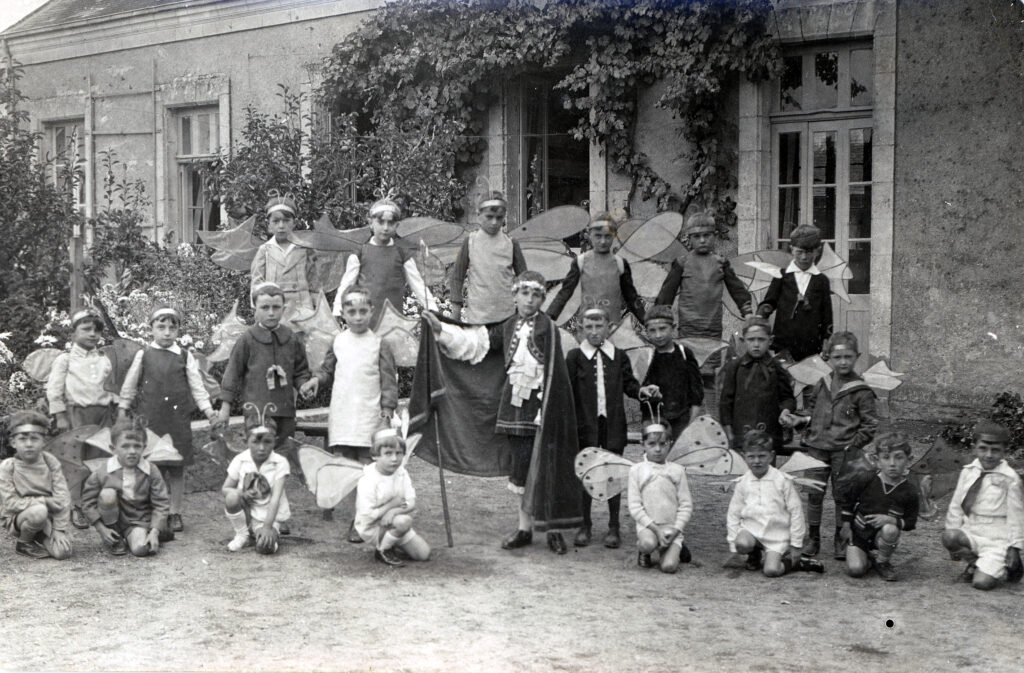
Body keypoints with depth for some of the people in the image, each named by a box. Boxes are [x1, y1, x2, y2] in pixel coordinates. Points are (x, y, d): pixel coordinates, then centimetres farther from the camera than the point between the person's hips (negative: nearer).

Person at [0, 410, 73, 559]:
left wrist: (59, 529, -16)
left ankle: (40, 537, 14)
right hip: (17, 519, -3)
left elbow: (62, 498, -8)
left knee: (62, 552, -21)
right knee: (38, 511, -37)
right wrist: (44, 501, -21)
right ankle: (24, 543, -5)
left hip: (48, 519, 3)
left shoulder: (50, 462, -4)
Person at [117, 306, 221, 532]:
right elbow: (130, 385, 12)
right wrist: (122, 409, 11)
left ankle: (175, 513, 14)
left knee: (177, 467, 4)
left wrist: (209, 411, 1)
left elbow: (197, 386, 7)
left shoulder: (185, 357, 5)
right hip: (149, 418, 0)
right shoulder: (143, 355, 4)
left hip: (178, 418, 1)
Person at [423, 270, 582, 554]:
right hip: (516, 407, 5)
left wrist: (545, 410, -14)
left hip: (542, 406, -5)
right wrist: (441, 329, 15)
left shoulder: (547, 328, -7)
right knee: (521, 465, 9)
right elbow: (475, 341, 19)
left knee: (547, 466, -3)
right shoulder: (507, 327, 9)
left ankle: (553, 528, 7)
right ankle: (524, 527, 17)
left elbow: (552, 372, -9)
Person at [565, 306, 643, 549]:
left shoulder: (619, 357, 6)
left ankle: (614, 527, 16)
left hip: (613, 423, 1)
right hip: (585, 424, -1)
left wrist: (642, 392, -11)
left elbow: (629, 384, 9)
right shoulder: (574, 357, 1)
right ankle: (585, 526, 19)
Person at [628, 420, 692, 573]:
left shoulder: (677, 470, 4)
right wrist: (656, 529, -14)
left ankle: (676, 549, 17)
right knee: (648, 543, -36)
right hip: (648, 526, -1)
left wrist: (676, 530, -10)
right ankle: (643, 553, 2)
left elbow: (686, 505, 3)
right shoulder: (636, 471, 0)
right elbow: (634, 507, -5)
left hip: (672, 527, 1)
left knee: (669, 566, -19)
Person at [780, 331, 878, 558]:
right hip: (816, 447, 3)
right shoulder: (821, 385, 8)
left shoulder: (861, 391, -4)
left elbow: (870, 425, -3)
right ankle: (813, 538, 18)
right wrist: (798, 420, 2)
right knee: (814, 494, 6)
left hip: (843, 451, -3)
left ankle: (841, 540, 16)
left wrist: (852, 445, -11)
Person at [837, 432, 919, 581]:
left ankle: (881, 562, -6)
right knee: (855, 570, -21)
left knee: (890, 530, -36)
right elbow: (845, 496, 4)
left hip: (882, 536, 0)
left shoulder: (909, 492, -13)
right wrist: (846, 525, 4)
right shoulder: (868, 481, -13)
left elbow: (911, 522, -8)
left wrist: (891, 520, -27)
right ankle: (867, 558, 16)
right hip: (859, 533, 0)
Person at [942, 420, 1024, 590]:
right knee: (948, 537, -30)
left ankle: (1004, 568, 13)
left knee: (982, 583, -21)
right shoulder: (967, 472, 3)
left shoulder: (1009, 478, -8)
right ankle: (975, 563, 0)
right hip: (971, 534, 4)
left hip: (997, 540, -4)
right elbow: (956, 506, 8)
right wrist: (955, 539, 4)